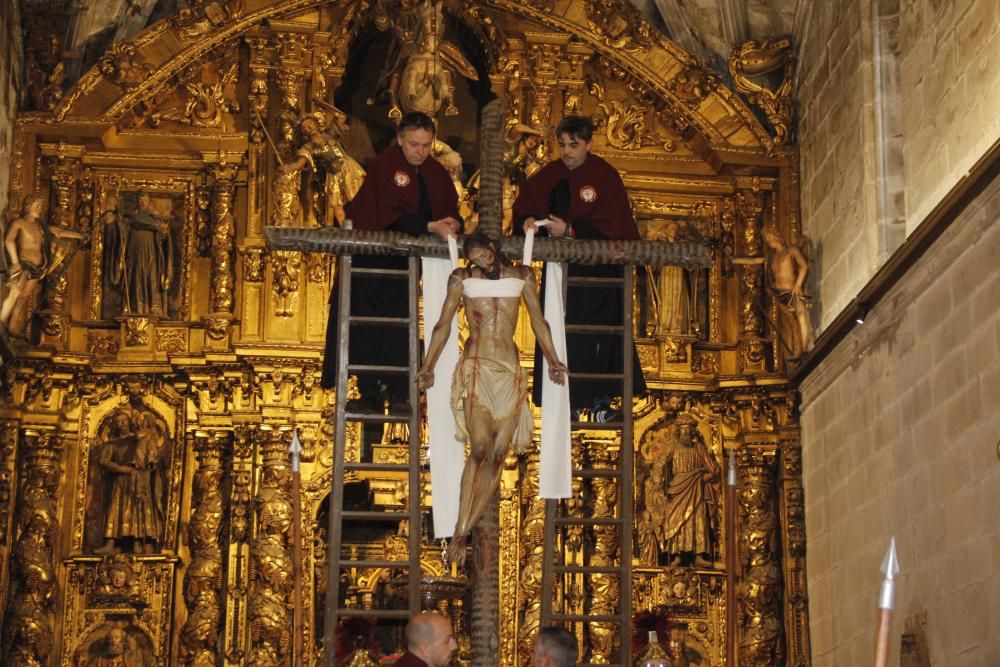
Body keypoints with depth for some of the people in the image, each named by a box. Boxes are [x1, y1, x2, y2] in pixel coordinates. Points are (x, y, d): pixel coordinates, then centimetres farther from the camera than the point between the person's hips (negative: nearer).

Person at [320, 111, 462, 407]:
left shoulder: (437, 172, 3)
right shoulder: (383, 166, -17)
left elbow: (451, 209, 0)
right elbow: (390, 216, -26)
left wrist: (452, 223, -25)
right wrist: (430, 227, -36)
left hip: (404, 260, 5)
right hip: (370, 256, -5)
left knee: (400, 322, 3)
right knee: (367, 323, -3)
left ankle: (398, 391, 6)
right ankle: (370, 389, 3)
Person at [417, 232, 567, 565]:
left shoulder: (521, 276, 13)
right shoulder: (462, 278, 9)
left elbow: (538, 320, 15)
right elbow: (443, 325, 10)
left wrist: (552, 360, 6)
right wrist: (428, 366, 5)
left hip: (510, 371, 3)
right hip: (476, 369, -3)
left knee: (497, 456, -6)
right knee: (479, 450, -16)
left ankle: (465, 531, -2)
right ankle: (459, 533, -13)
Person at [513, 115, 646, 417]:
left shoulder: (605, 177, -10)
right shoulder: (550, 175, 3)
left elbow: (610, 226, -17)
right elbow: (524, 205, 1)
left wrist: (570, 231, -25)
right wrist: (528, 220, -22)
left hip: (599, 270, -3)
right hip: (561, 266, 4)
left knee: (598, 334, -1)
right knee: (561, 333, -1)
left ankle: (600, 399, 5)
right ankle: (567, 400, 4)